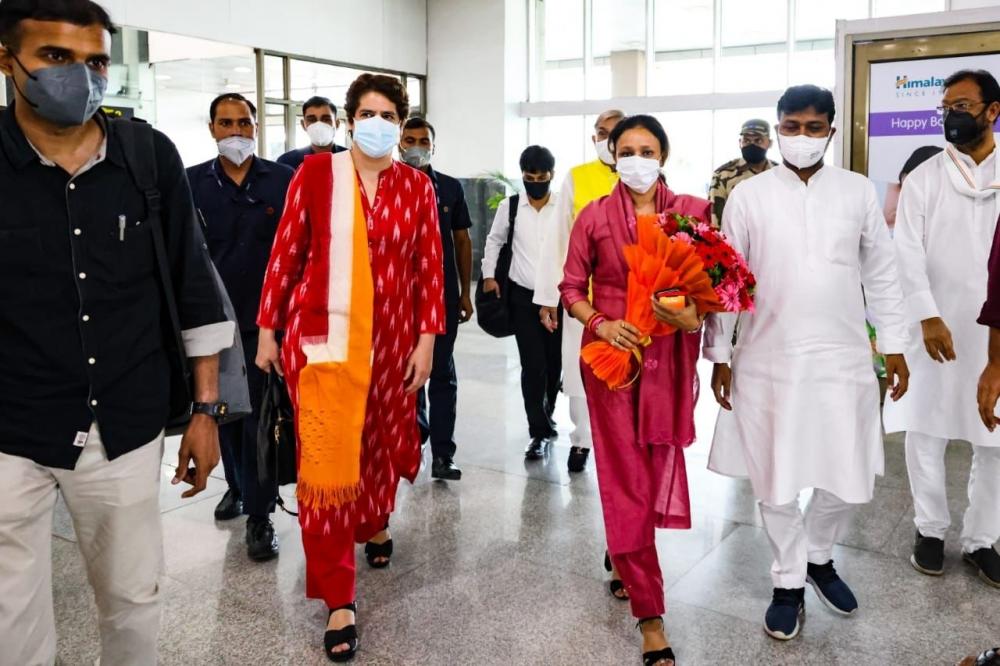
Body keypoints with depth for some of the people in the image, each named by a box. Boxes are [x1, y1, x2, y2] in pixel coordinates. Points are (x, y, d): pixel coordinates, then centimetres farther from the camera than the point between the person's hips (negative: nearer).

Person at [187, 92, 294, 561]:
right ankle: (236, 485, 38)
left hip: (266, 317, -3)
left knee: (260, 415, -2)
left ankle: (259, 516, 7)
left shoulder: (283, 181, -1)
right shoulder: (192, 183, 4)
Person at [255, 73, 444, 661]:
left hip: (391, 337, 3)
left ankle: (376, 522, 49)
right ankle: (339, 599, 7)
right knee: (327, 459, -3)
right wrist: (267, 330, 1)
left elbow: (430, 269, 3)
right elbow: (286, 254, 0)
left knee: (383, 441, 17)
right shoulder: (315, 173, -2)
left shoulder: (417, 187, 3)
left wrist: (427, 340, -1)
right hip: (322, 336, -2)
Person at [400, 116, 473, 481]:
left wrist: (465, 292, 5)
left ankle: (443, 454, 0)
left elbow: (462, 241, 9)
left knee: (442, 373, -2)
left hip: (444, 293, 0)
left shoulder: (451, 187, 6)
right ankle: (416, 428, 34)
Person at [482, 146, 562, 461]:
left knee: (555, 361, 9)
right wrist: (489, 275, 7)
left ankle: (546, 414, 35)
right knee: (532, 364, -3)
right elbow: (494, 240, 15)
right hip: (523, 296, 0)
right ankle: (539, 431, 6)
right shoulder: (509, 207, 3)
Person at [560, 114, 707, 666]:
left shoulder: (691, 211, 1)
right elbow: (572, 287, 3)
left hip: (669, 357, 2)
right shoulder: (594, 216, 0)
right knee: (625, 477, -1)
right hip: (612, 354, -1)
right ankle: (650, 615, 9)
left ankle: (624, 559, 44)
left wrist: (696, 316, -18)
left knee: (659, 467, 14)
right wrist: (600, 324, -14)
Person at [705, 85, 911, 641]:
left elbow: (882, 274, 8)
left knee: (851, 479, 8)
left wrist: (894, 346, 6)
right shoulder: (749, 196, -3)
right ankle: (789, 582, 28)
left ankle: (819, 555, 37)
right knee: (776, 481, 7)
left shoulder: (859, 192, 2)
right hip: (770, 361, -1)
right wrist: (720, 354, -1)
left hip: (844, 359, 2)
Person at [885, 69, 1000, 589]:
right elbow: (908, 254, -5)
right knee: (925, 432, 7)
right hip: (933, 327, 0)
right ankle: (929, 529, 24)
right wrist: (928, 317, -16)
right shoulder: (923, 178, 3)